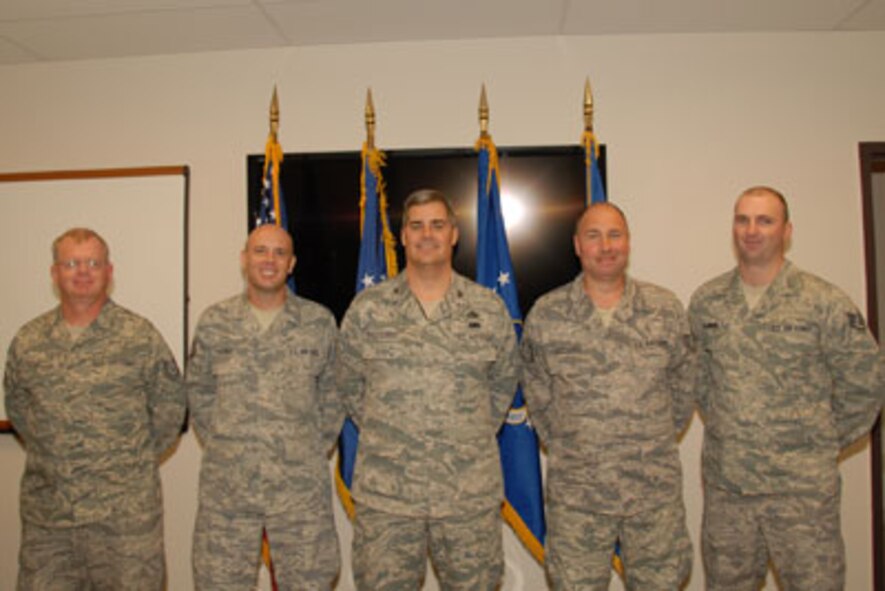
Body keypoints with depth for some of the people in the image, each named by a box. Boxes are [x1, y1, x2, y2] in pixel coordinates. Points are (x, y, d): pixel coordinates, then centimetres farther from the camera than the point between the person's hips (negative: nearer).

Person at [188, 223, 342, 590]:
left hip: (302, 486, 0)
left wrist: (318, 449, 3)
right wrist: (218, 446, 6)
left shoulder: (319, 322, 1)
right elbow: (198, 394, 11)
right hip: (226, 488, 1)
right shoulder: (214, 322, 3)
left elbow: (332, 394, 7)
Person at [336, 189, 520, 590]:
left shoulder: (489, 309, 2)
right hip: (385, 492, 0)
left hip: (471, 493, 1)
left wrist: (475, 437, 10)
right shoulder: (367, 309, 1)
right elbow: (349, 384, 10)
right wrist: (382, 435, 7)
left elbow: (504, 382, 14)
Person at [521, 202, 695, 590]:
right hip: (575, 492, -1)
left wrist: (656, 442, 9)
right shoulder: (545, 315, -4)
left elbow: (683, 386, 8)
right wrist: (563, 445, 6)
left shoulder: (666, 309, -1)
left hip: (656, 489, 1)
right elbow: (537, 394, 6)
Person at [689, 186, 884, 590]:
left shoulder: (824, 303, -7)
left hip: (801, 486, -3)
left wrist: (823, 441, 1)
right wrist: (723, 427, 9)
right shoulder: (706, 302, 3)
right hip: (724, 482, 3)